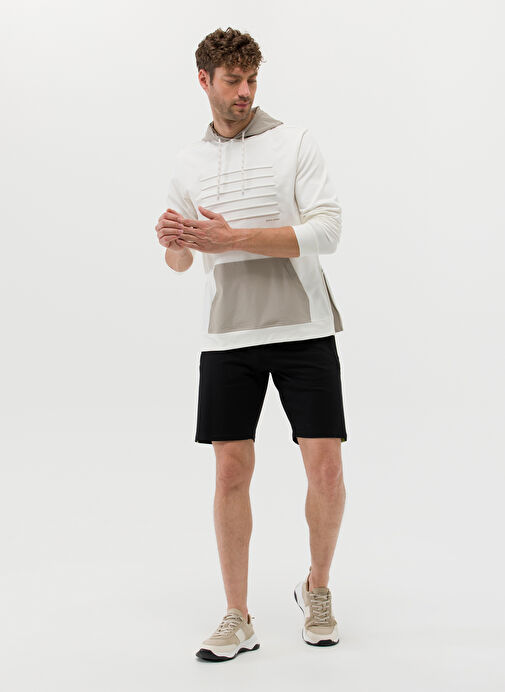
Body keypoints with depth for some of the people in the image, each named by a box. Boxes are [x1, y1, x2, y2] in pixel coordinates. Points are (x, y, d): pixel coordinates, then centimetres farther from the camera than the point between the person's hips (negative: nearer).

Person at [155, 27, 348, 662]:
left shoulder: (294, 143, 2)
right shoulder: (187, 162, 12)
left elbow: (327, 230, -10)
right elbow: (181, 261, 18)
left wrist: (231, 238, -16)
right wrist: (172, 243, -8)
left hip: (303, 328, -2)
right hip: (226, 336, 2)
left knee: (325, 471, -3)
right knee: (231, 473, 2)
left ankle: (316, 590, 23)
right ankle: (238, 619, 15)